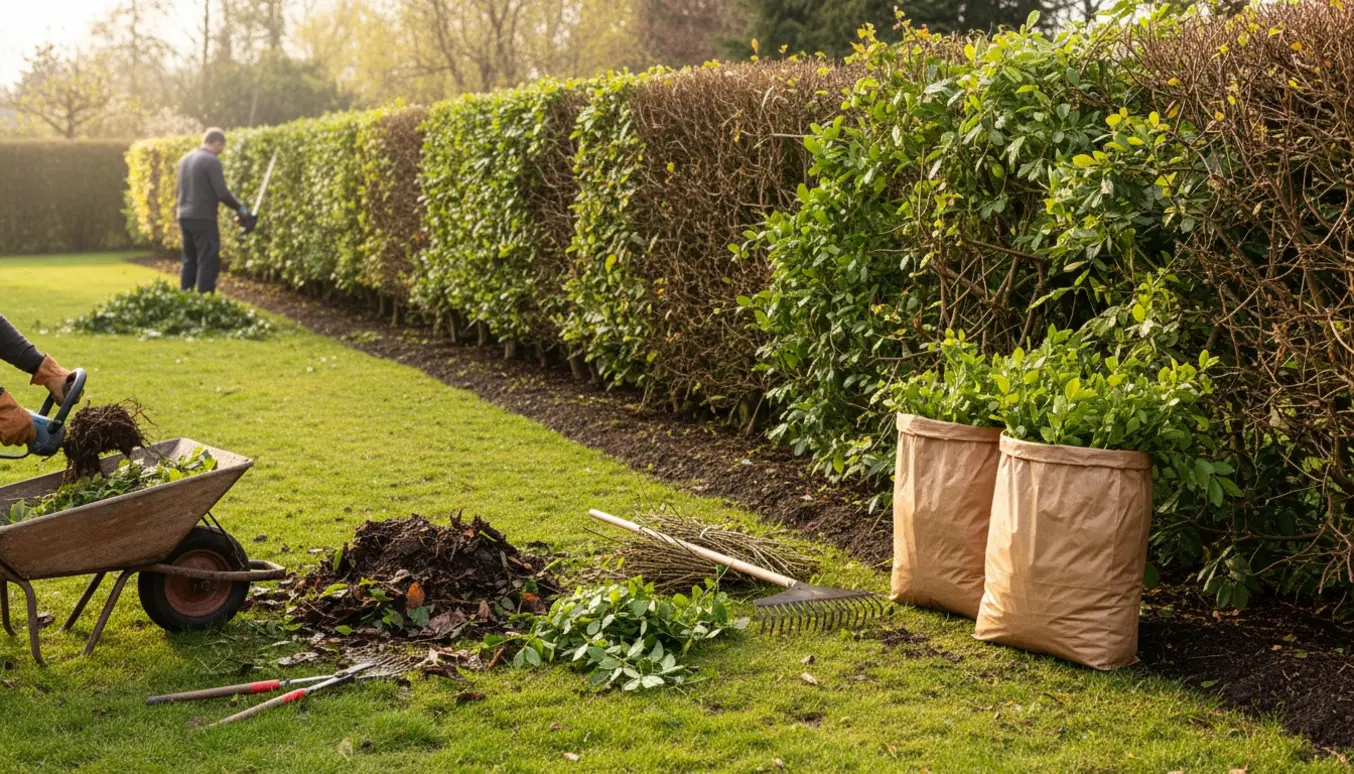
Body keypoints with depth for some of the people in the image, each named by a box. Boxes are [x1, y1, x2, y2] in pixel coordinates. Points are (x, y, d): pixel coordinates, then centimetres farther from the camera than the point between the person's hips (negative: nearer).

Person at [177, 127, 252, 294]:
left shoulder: (185, 159, 12)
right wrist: (240, 207, -2)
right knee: (207, 263, -4)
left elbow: (183, 189, 18)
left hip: (185, 217, 8)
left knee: (189, 262, 14)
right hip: (203, 219, -8)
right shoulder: (212, 161, -12)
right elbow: (222, 193, -16)